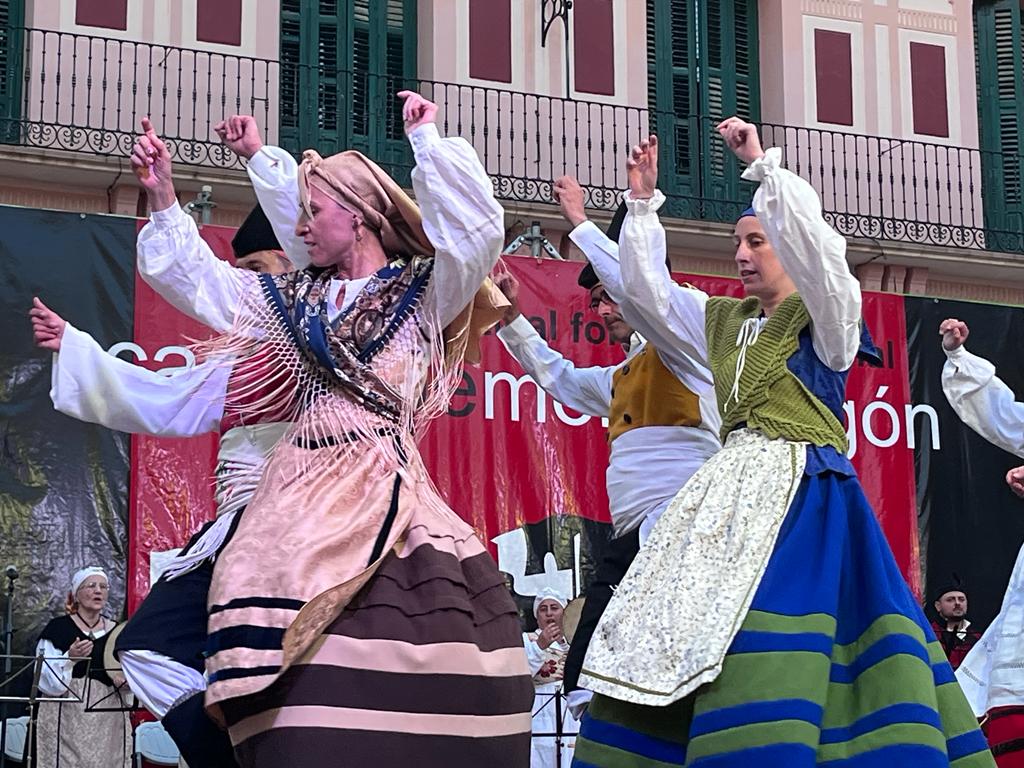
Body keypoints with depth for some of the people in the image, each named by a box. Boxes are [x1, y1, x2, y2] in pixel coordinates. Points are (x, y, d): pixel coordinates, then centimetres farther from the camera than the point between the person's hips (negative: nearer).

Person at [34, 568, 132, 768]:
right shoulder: (58, 628, 1)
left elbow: (132, 687, 16)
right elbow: (46, 683, -5)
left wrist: (125, 683, -5)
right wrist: (70, 659, -20)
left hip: (109, 725, 3)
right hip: (66, 723, -3)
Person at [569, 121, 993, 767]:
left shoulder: (824, 313, 2)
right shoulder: (724, 320, 22)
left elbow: (814, 243, -17)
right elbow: (648, 287, 26)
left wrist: (763, 165, -16)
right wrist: (643, 202, 19)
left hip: (804, 488, -7)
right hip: (736, 487, 7)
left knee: (766, 647, -22)